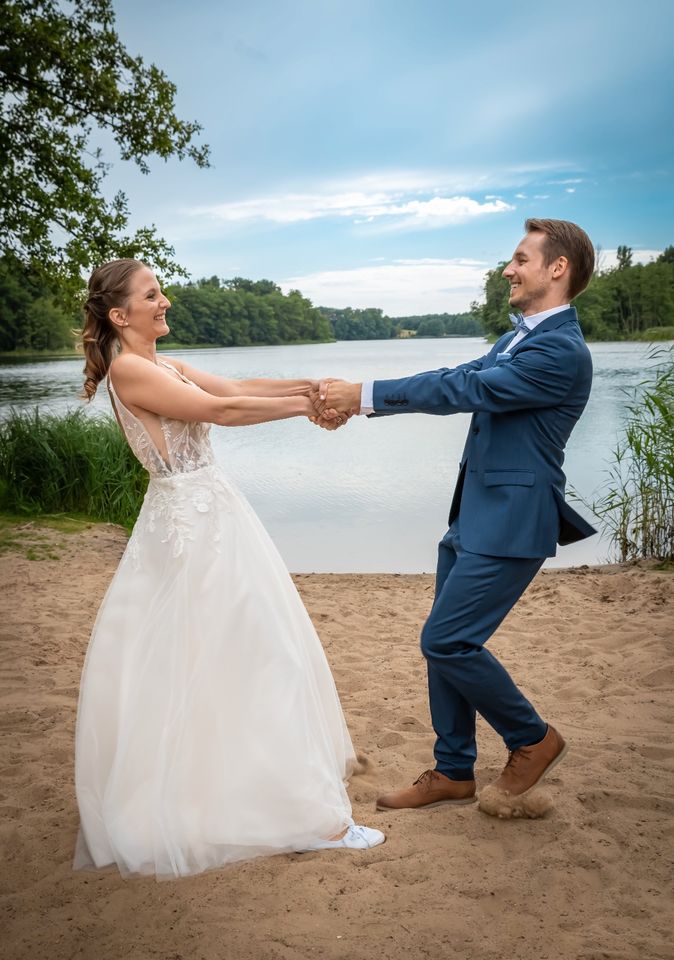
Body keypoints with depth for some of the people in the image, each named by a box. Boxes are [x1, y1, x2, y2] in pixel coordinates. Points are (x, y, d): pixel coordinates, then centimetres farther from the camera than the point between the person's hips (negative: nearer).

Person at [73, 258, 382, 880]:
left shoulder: (164, 366, 14)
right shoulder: (128, 369, -14)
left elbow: (239, 388, 9)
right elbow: (220, 410, -19)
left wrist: (308, 385, -4)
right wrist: (306, 407, -15)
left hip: (209, 511, 10)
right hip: (190, 520, -10)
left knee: (228, 648, 17)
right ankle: (305, 812, 0)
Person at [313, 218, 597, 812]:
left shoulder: (563, 351, -16)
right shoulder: (520, 341, 16)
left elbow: (464, 390, -21)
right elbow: (456, 379, 13)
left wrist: (365, 395, -18)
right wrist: (354, 398, 4)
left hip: (510, 524, -10)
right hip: (474, 518, 10)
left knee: (447, 641, -9)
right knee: (449, 643, 12)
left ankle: (533, 739, 13)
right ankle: (453, 773, 25)